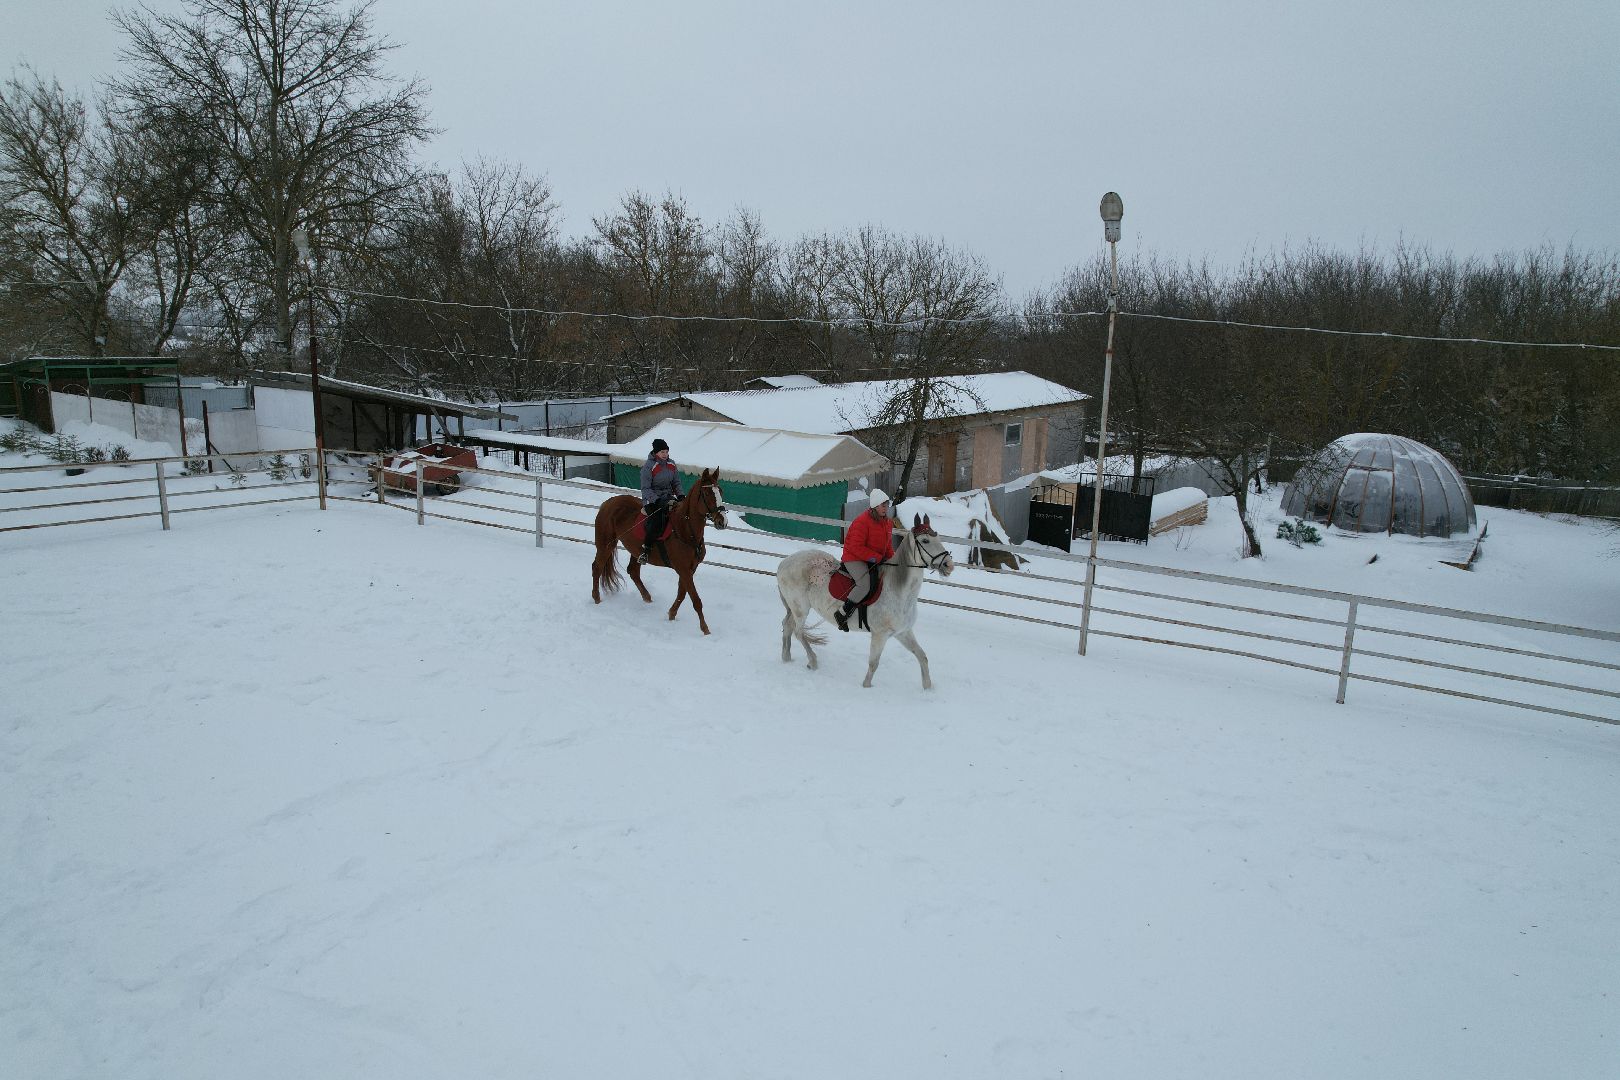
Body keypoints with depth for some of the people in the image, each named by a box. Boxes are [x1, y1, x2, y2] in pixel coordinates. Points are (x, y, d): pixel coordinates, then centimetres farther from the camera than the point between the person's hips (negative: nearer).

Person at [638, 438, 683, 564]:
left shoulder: (671, 464, 8)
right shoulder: (648, 466, -10)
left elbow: (676, 483, 17)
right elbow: (646, 489, -12)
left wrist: (680, 496, -1)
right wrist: (658, 501, -24)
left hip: (668, 497, 6)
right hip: (652, 499, -6)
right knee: (656, 523, -29)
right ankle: (645, 550, -18)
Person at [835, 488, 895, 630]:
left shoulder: (887, 523, 10)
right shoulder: (862, 522, -18)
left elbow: (888, 546, 19)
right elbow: (856, 547, -21)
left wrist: (892, 559, -1)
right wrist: (876, 557, -23)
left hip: (877, 559, 9)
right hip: (854, 559, -9)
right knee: (866, 585, -31)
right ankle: (842, 614, -18)